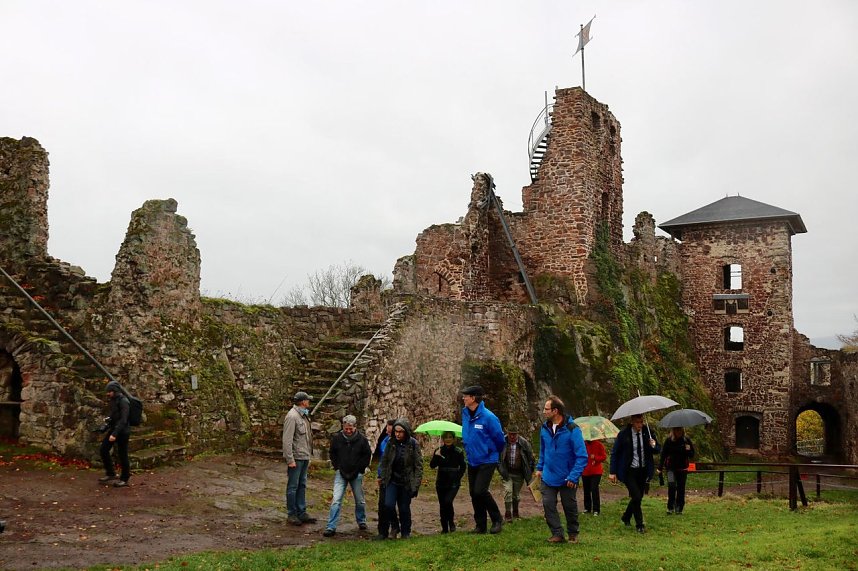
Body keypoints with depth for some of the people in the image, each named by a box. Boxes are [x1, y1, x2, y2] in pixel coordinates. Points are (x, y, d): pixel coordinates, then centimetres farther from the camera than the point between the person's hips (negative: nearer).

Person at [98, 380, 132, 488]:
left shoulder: (123, 401, -18)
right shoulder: (113, 400, 8)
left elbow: (123, 420, -24)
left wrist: (115, 434, -28)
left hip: (122, 431, -8)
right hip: (113, 428, 8)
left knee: (122, 455, 1)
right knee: (103, 450, 4)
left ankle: (124, 479, 14)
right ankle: (110, 473, 18)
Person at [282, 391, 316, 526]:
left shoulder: (304, 415, 15)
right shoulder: (292, 416, -15)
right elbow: (287, 440, -19)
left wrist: (308, 456, 16)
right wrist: (290, 459, -21)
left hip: (304, 457, 9)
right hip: (296, 457, -9)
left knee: (302, 485, 13)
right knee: (293, 486, 0)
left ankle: (302, 513, 19)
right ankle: (291, 514, 8)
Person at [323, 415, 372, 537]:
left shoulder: (362, 439, -8)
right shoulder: (337, 438, -6)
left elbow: (367, 455, 2)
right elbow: (332, 454, 8)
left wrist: (359, 470, -3)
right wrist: (337, 467, 0)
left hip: (356, 475, 0)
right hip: (341, 474, 0)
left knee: (360, 501, 12)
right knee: (336, 500, -8)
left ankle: (361, 521, 34)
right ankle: (331, 527, -5)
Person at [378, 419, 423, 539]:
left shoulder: (413, 444, -8)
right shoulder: (391, 443, 0)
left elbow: (419, 465, -6)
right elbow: (384, 462, 10)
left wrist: (416, 484, -10)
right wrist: (383, 479, 5)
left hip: (407, 483, -2)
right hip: (392, 481, 2)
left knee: (404, 509, 6)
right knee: (388, 505, -12)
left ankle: (405, 533, 26)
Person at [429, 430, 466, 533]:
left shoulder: (458, 451, -1)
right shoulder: (439, 450, 4)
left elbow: (463, 467, 5)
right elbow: (432, 465, -3)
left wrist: (458, 477, -8)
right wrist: (436, 456, -19)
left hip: (453, 483, -3)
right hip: (441, 482, 3)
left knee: (448, 501, -20)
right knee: (442, 505, 6)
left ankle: (451, 521, 5)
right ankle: (444, 528, 19)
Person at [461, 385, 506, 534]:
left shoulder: (488, 417, -19)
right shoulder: (465, 414, 0)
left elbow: (499, 439, -9)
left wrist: (493, 453, 5)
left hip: (487, 461, -7)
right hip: (472, 461, 7)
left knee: (480, 491, -16)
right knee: (474, 494, 9)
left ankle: (497, 519, 4)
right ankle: (480, 525, 22)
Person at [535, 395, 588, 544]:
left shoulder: (572, 429, -19)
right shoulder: (545, 428, -1)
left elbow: (582, 456, -19)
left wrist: (574, 477, -22)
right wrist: (540, 468, 10)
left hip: (567, 479, -4)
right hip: (549, 477, 4)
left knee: (570, 507, 10)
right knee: (548, 504, -4)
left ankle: (573, 535, 29)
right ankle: (557, 534, 7)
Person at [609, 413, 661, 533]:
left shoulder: (647, 432, -2)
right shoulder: (623, 434, -10)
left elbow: (658, 449, 8)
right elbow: (614, 453, -3)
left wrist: (654, 446, -17)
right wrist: (613, 472, -8)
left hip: (644, 471, 4)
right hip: (629, 471, -4)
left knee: (638, 497, 11)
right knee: (636, 497, -12)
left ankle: (626, 517, 36)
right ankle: (639, 525, 5)